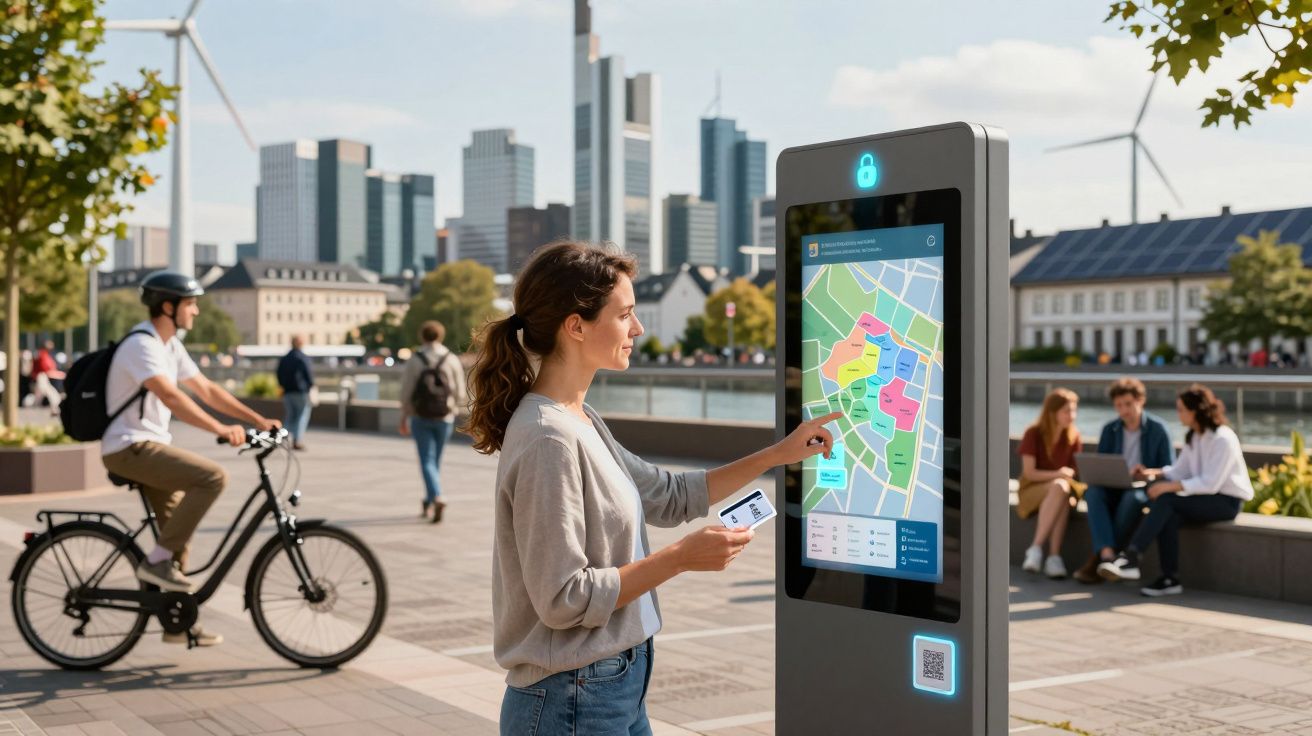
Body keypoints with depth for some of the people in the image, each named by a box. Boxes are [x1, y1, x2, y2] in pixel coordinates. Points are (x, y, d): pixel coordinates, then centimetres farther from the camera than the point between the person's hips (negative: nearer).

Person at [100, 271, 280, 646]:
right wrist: (220, 429, -39)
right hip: (129, 447, -10)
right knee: (212, 476, -25)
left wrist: (258, 420, 4)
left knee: (179, 530, 11)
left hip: (150, 446, 10)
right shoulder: (141, 345, -18)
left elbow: (207, 389, 13)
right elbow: (170, 396, -32)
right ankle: (157, 560, -16)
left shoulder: (170, 345, 12)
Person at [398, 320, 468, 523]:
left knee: (427, 460, -3)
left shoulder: (414, 360, -5)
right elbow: (460, 391, -2)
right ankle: (428, 503, 24)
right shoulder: (452, 360, -2)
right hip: (444, 417, 2)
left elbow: (406, 392, -5)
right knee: (435, 460, 15)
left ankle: (437, 498, -24)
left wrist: (404, 418, 4)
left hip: (420, 418, -2)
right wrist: (458, 409, 16)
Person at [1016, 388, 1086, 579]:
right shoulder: (1033, 434, -7)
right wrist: (1057, 474, -23)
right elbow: (1029, 473, -10)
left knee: (1062, 488, -36)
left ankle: (1036, 549, -38)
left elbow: (1076, 470, 8)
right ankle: (1054, 556, -39)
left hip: (1063, 488, 3)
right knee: (1059, 487, -37)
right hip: (1032, 490, -3)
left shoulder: (1073, 436, 4)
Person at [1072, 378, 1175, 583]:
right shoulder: (1109, 429, 9)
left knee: (1133, 497, -39)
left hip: (1144, 491, -3)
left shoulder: (1158, 429, -3)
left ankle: (1097, 559, -34)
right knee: (1093, 491, -32)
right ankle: (1107, 555, -48)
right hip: (1114, 489, 3)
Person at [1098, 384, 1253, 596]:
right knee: (1169, 514, -25)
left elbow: (1210, 483, -24)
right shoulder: (1193, 437, 11)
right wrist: (1153, 473, -7)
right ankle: (1170, 579, -26)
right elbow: (1180, 470, 11)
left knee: (1165, 500, -27)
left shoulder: (1223, 439, -17)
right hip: (1206, 496, 7)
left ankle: (1131, 558, -32)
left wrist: (1170, 486, -27)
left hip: (1227, 500, -7)